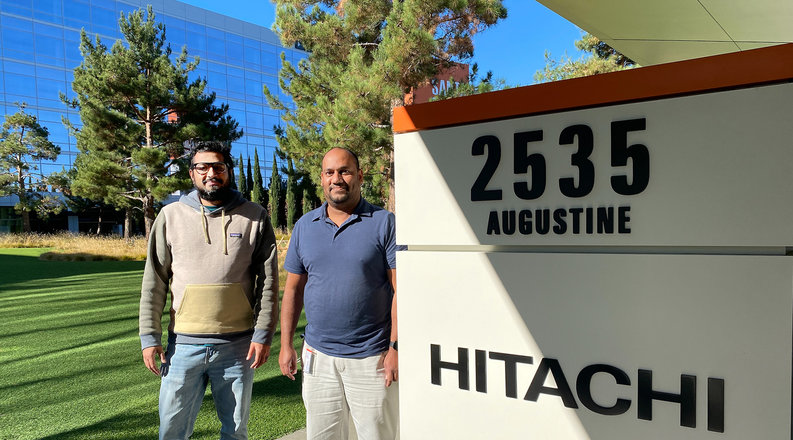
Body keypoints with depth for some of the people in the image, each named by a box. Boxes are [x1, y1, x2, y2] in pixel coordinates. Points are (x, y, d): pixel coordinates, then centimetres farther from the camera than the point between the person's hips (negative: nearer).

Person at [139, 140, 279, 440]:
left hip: (238, 346, 0)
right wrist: (149, 337, 1)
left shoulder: (254, 217, 0)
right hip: (184, 345, 1)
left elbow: (268, 281, -2)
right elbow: (154, 282, 5)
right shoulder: (171, 216, 3)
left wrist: (263, 335, -7)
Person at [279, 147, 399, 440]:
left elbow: (400, 289, -7)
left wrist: (396, 347, -12)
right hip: (318, 356, 4)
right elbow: (293, 289, 11)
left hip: (372, 359, -3)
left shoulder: (384, 223, -5)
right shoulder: (304, 226, 7)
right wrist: (286, 345, 6)